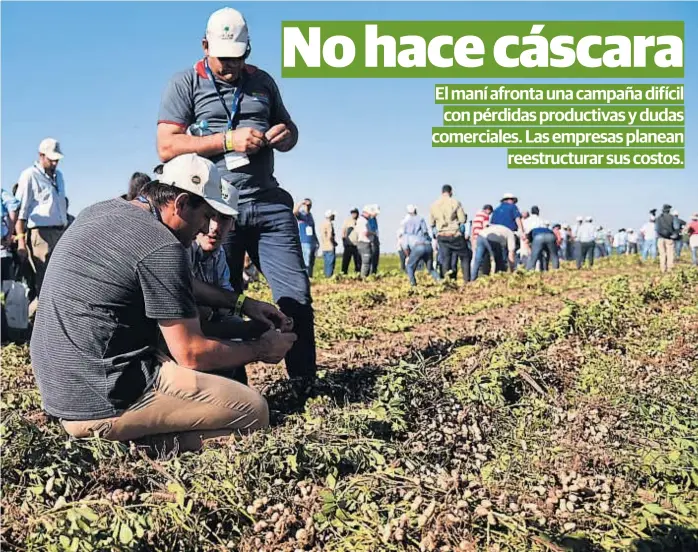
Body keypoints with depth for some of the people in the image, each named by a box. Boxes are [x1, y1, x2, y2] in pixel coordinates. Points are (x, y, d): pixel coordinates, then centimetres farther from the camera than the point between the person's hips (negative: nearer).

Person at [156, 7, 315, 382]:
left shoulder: (262, 81, 15)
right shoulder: (185, 84, 3)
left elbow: (289, 129, 24)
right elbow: (167, 147, -7)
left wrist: (285, 135, -1)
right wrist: (228, 141, -16)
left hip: (270, 203, 3)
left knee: (297, 294, -2)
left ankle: (306, 383, 9)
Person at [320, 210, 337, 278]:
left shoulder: (323, 224, 13)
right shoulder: (329, 224, -14)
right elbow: (330, 236, -20)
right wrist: (335, 242, -4)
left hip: (324, 247, 9)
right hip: (329, 247, -9)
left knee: (326, 263, 13)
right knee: (330, 262, -6)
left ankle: (326, 275, 16)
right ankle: (329, 276, -7)